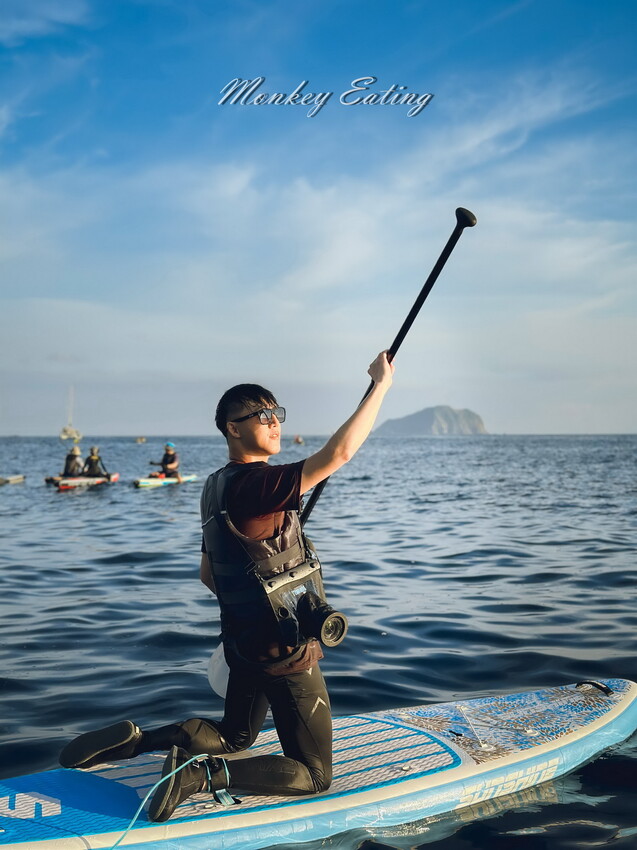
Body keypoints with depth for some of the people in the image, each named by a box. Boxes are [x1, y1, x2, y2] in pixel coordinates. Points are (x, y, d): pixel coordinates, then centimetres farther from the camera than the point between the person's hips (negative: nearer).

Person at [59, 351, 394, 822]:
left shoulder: (216, 486, 7)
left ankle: (136, 738, 12)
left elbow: (208, 575, 16)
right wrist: (380, 386, -23)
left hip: (243, 641, 9)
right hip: (285, 654, -9)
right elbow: (338, 453, -31)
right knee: (314, 775, 3)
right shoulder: (256, 484, -22)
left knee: (235, 737, 30)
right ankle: (203, 774, -12)